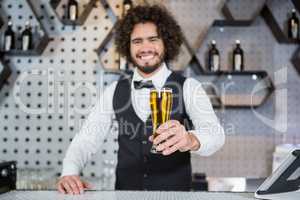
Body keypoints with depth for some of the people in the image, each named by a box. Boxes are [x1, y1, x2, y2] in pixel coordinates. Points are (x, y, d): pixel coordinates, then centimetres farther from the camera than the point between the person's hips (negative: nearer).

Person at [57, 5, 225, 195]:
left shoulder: (189, 88, -4)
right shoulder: (114, 91, 5)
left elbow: (215, 133, -18)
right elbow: (87, 138, 3)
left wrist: (191, 139, -39)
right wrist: (70, 172, -15)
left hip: (175, 194, -1)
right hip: (125, 194, 2)